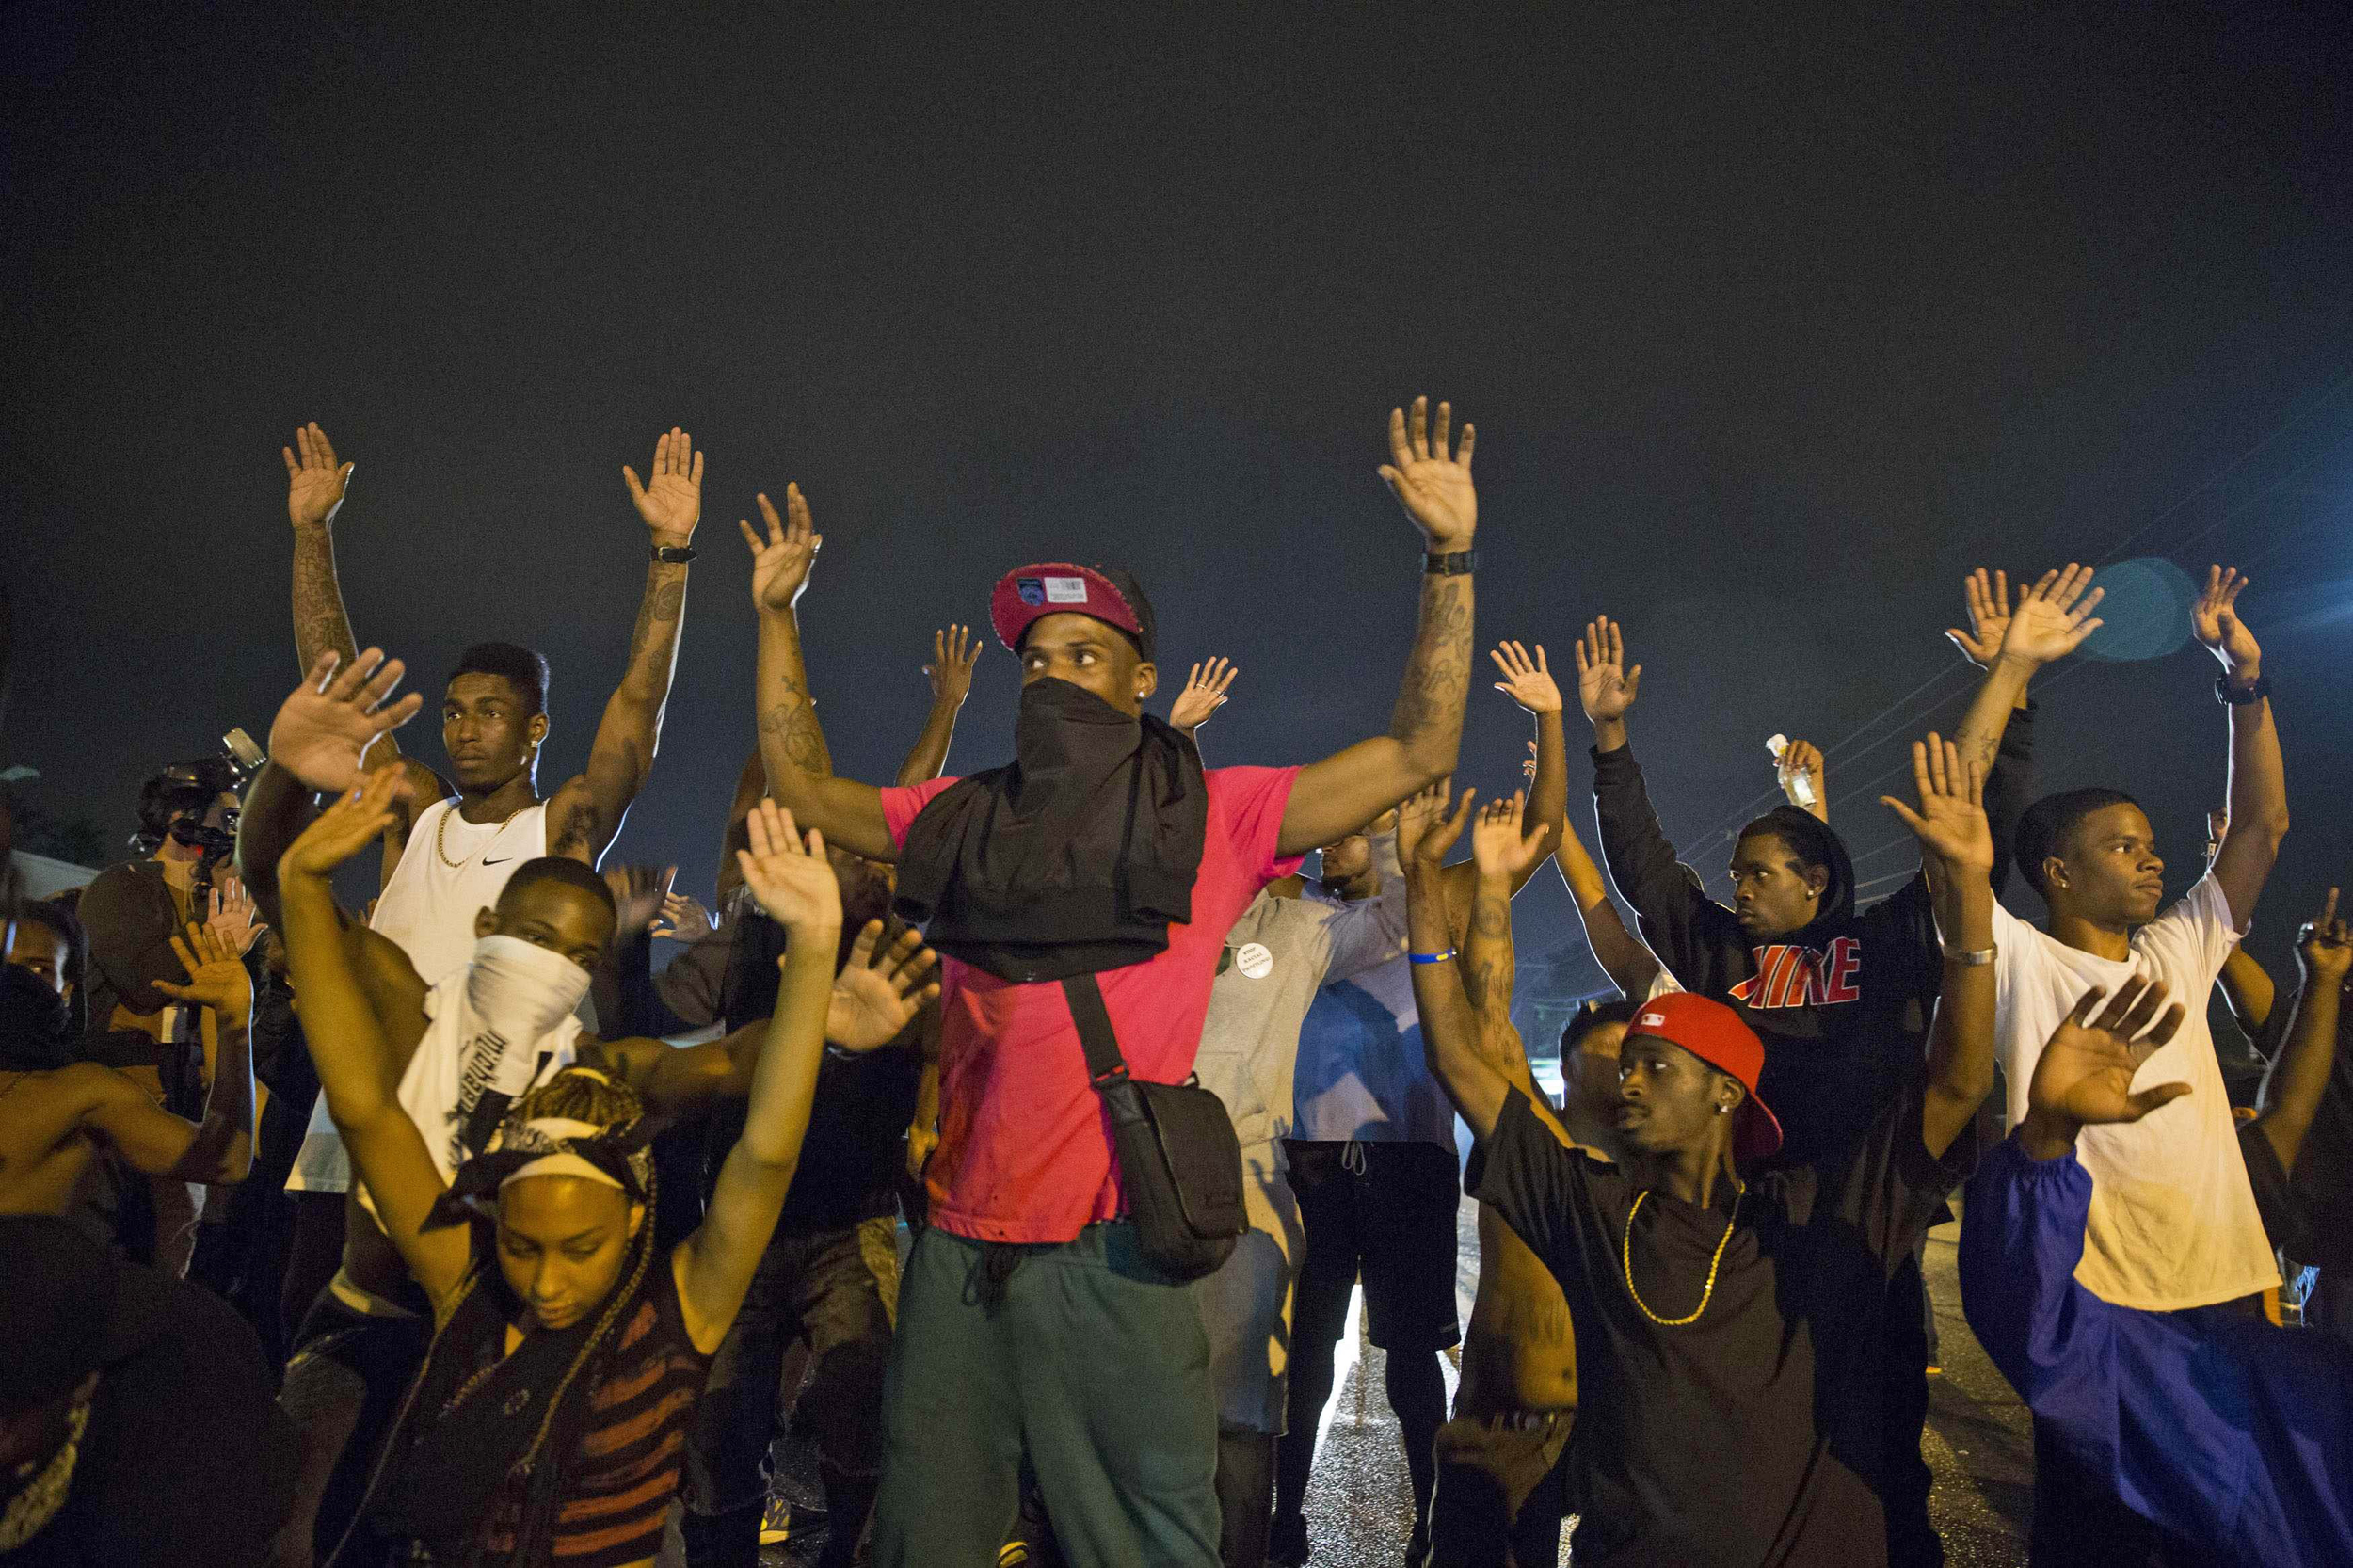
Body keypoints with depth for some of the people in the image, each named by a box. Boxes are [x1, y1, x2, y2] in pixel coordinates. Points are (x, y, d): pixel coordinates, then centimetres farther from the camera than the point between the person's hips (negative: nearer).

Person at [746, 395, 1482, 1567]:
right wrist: (776, 615, 18)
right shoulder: (970, 818, 11)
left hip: (1111, 1249, -3)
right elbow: (802, 788, 19)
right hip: (959, 1243, 4)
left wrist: (1449, 561, -6)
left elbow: (1418, 753, -2)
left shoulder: (1209, 813, 0)